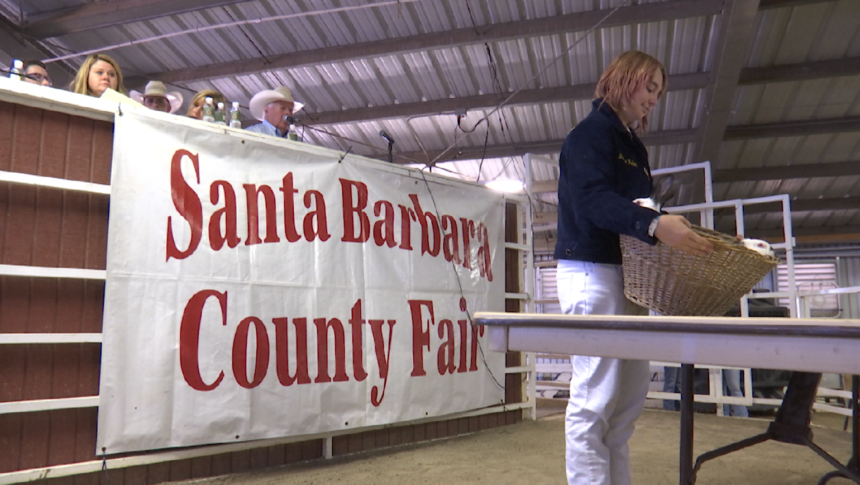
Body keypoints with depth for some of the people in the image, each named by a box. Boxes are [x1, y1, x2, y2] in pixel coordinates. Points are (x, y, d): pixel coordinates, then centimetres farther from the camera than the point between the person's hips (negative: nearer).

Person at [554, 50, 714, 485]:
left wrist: (677, 233, 7)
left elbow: (639, 209, 19)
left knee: (631, 391, 12)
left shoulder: (634, 146, 23)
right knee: (594, 397, -8)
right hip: (592, 272, -9)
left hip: (629, 274, 10)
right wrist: (654, 225, -33)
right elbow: (592, 200, -20)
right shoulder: (591, 133, -4)